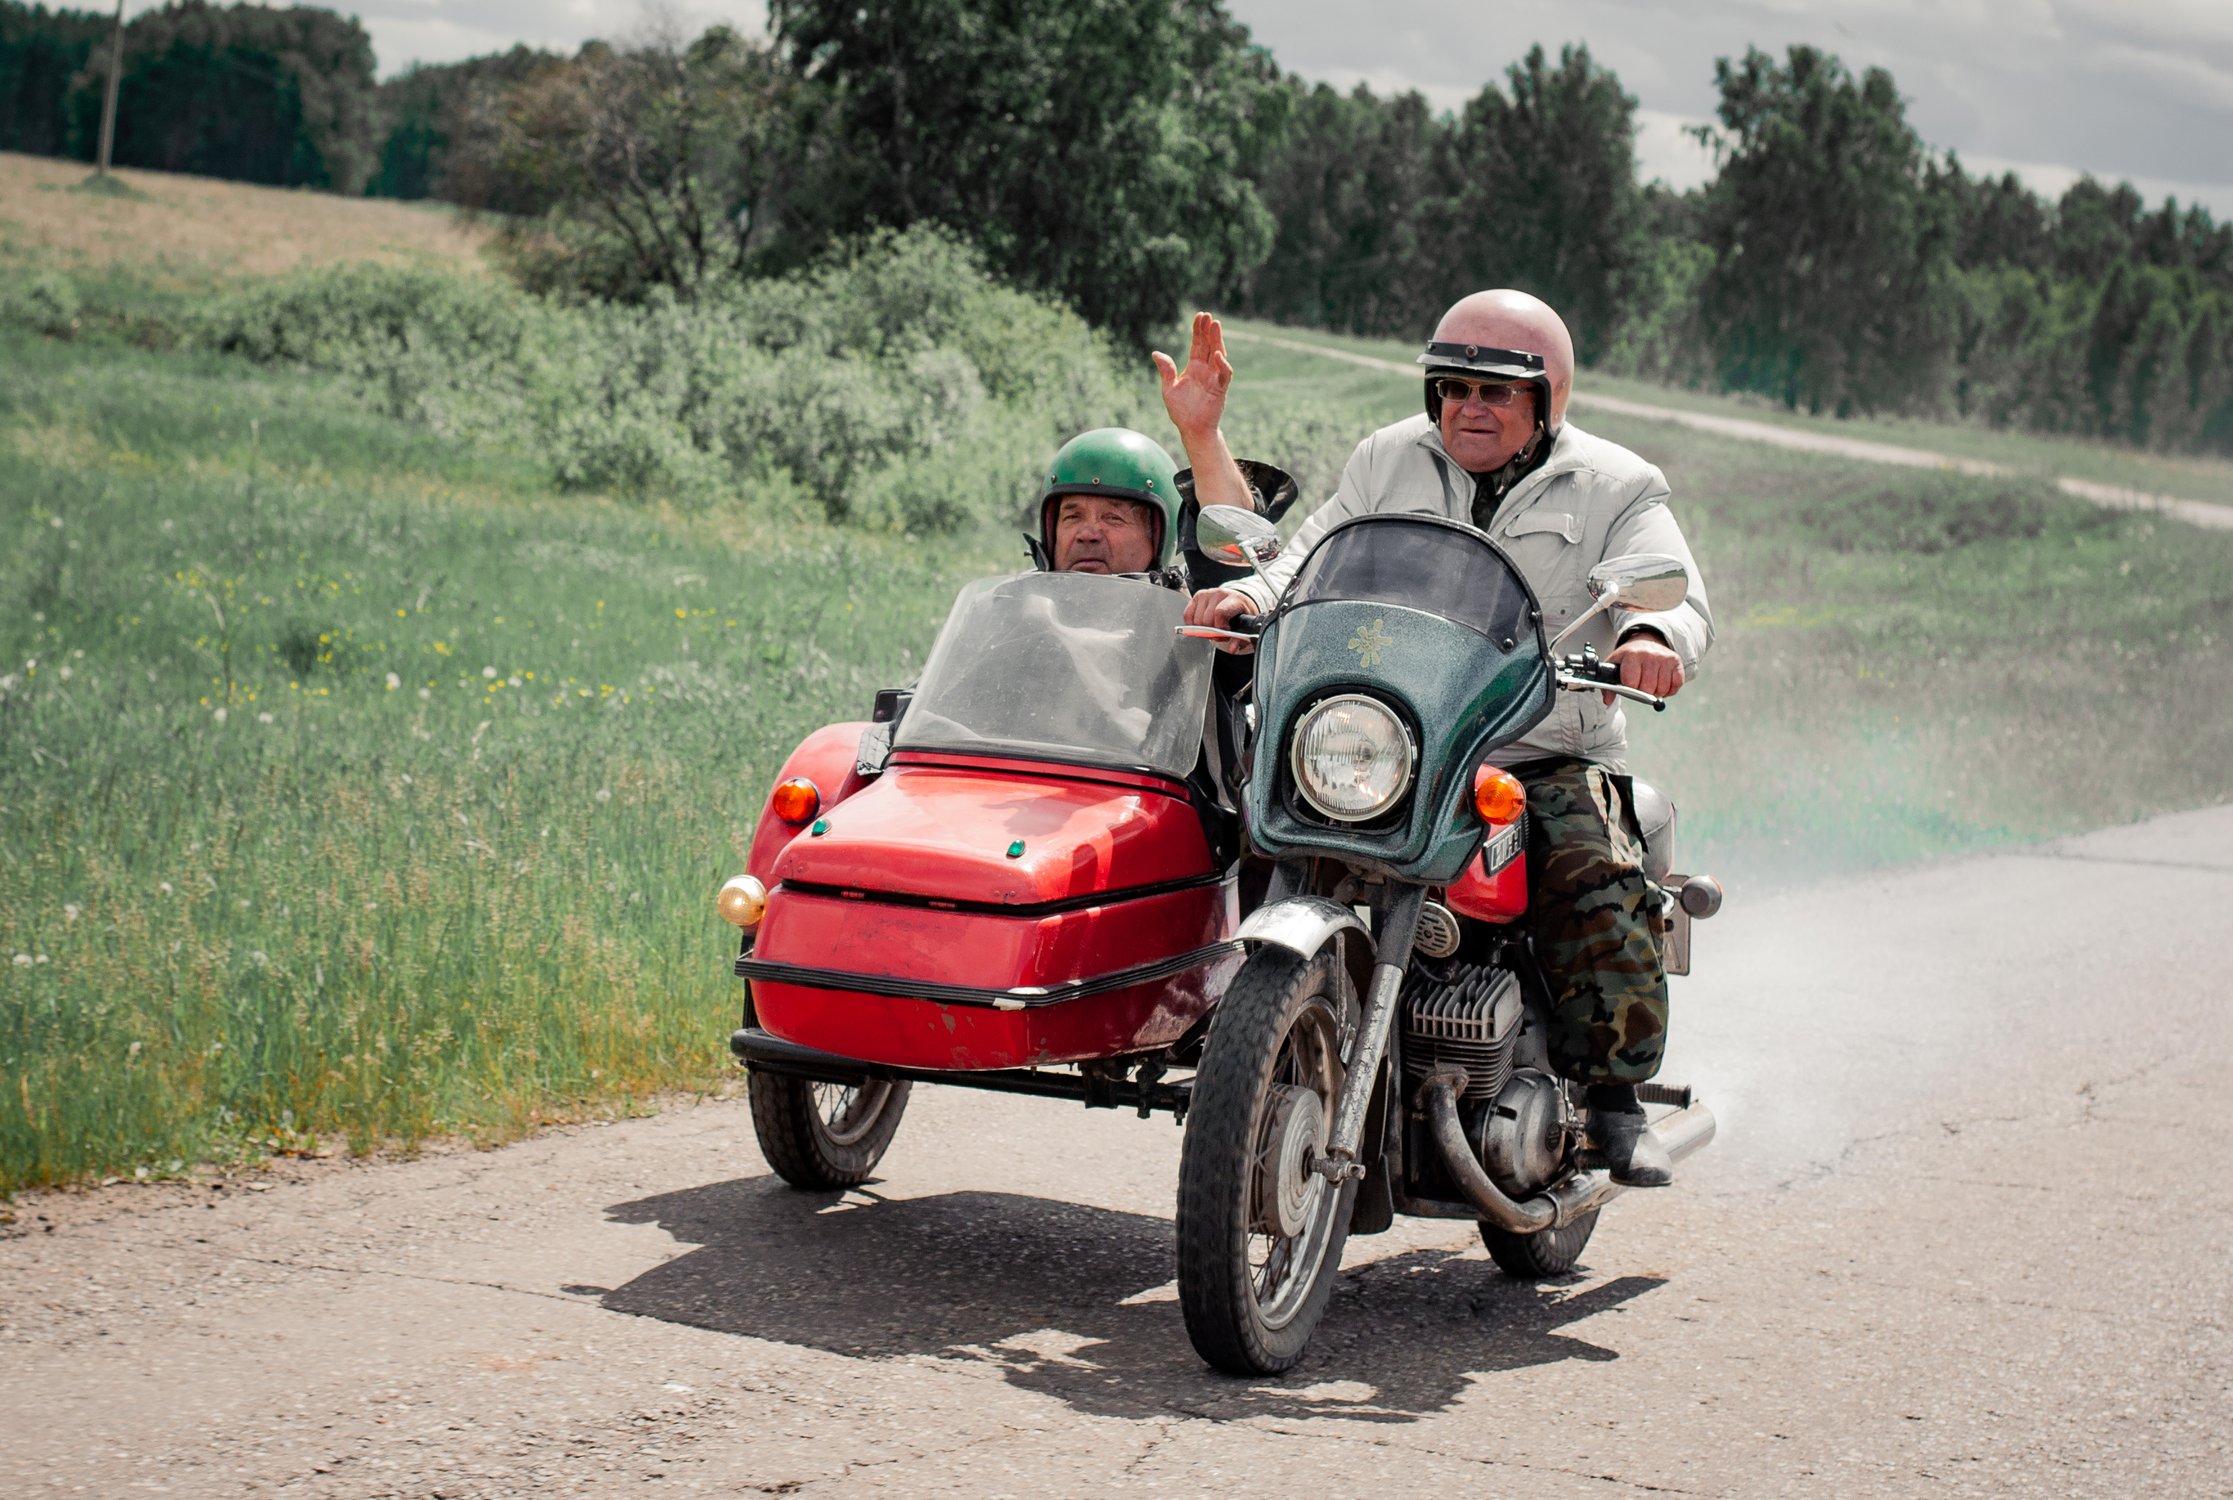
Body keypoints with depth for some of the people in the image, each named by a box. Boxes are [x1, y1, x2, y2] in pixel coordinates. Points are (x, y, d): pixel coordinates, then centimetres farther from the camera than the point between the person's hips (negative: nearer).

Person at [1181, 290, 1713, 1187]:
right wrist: (1251, 596, -10)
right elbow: (1317, 559, 13)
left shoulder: (1616, 487, 5)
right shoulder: (1386, 461, 16)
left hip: (1548, 753, -2)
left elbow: (1676, 597, -8)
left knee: (1599, 885, -29)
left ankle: (1613, 1096, -15)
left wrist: (1650, 638, -33)